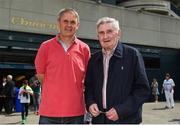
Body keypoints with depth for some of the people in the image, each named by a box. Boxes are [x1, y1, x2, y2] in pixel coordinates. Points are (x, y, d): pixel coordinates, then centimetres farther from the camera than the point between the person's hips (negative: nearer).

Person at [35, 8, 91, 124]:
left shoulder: (84, 48, 2)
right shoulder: (46, 46, -1)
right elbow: (41, 75, 8)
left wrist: (74, 90, 10)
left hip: (76, 112, 1)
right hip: (49, 112, -1)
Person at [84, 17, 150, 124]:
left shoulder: (132, 54, -6)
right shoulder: (94, 59, 7)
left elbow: (143, 89, -8)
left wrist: (121, 110, -16)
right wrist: (90, 103, -3)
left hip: (125, 119, -4)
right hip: (99, 119, 4)